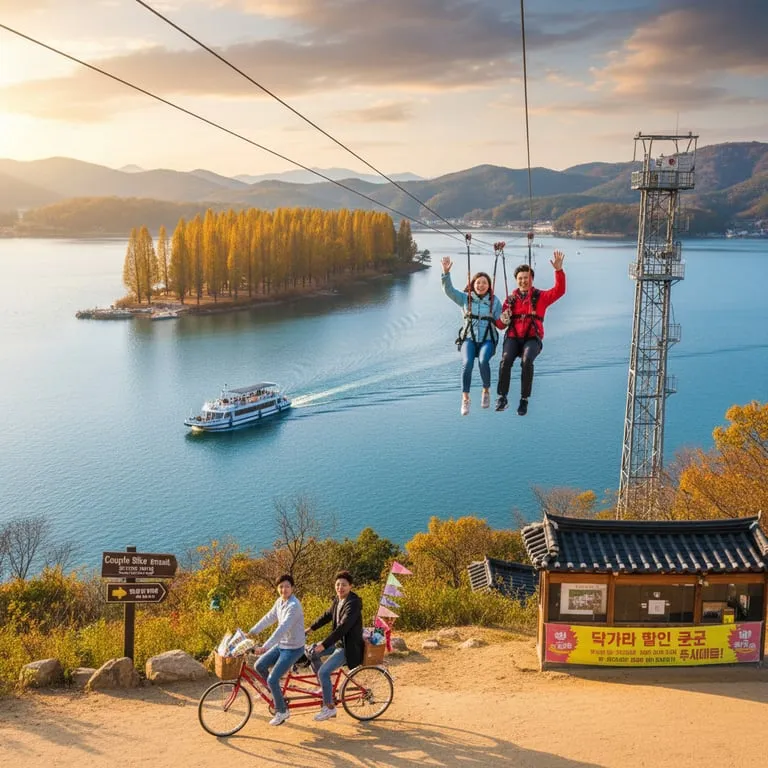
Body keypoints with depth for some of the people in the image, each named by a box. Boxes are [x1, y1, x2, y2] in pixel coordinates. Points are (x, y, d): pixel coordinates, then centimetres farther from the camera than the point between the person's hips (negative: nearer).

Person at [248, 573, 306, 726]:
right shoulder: (280, 601, 1)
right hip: (281, 645, 8)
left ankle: (282, 711, 11)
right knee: (259, 666, 8)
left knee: (272, 680, -9)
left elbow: (283, 628, -36)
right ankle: (274, 692, 30)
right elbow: (268, 618, 13)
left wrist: (265, 647, -41)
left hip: (293, 649, -8)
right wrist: (251, 632, 11)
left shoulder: (293, 606, -27)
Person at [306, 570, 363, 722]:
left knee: (323, 672, -16)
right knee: (312, 652, 7)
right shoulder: (337, 600, 3)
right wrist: (311, 628, 19)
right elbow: (327, 615, 20)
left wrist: (324, 645, -32)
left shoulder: (353, 603, -25)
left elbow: (342, 627, -31)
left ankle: (330, 707, 0)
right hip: (338, 641, 9)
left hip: (348, 647, -9)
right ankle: (324, 685, 20)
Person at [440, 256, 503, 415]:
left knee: (483, 361, -31)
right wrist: (446, 272, -21)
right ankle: (465, 399, -19)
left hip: (488, 339, 0)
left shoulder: (494, 301, 6)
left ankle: (486, 391, -5)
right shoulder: (465, 298, 6)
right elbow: (448, 289, -7)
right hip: (469, 338, 0)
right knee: (467, 363, -29)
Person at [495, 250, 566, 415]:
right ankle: (502, 397, -24)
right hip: (513, 337, 2)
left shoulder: (541, 296, 12)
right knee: (505, 359, -31)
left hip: (532, 338, -2)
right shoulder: (510, 299, 16)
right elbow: (500, 324, 16)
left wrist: (558, 270, -17)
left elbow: (559, 290, -6)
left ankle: (524, 400, -25)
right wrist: (503, 320, -9)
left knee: (527, 360, -34)